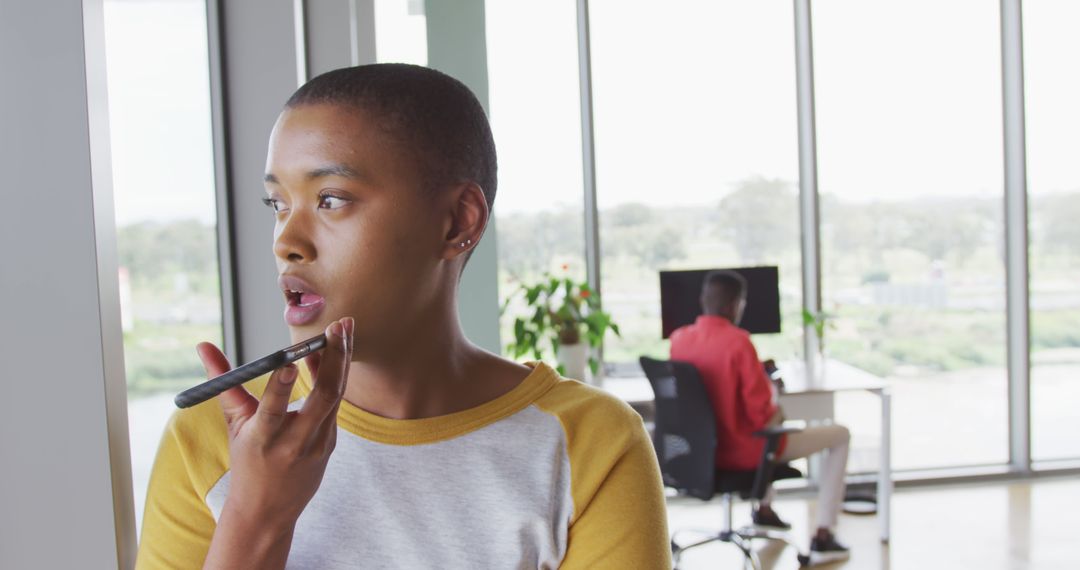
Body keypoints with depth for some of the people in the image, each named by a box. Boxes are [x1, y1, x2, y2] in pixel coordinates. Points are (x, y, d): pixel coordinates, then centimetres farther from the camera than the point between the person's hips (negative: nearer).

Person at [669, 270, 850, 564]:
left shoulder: (678, 338, -5)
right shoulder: (738, 340, -24)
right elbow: (761, 414, -22)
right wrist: (778, 414, 0)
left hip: (704, 449, 7)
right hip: (745, 452, -7)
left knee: (772, 403, 38)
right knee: (840, 435, 12)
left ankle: (764, 508, 45)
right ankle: (823, 537, 11)